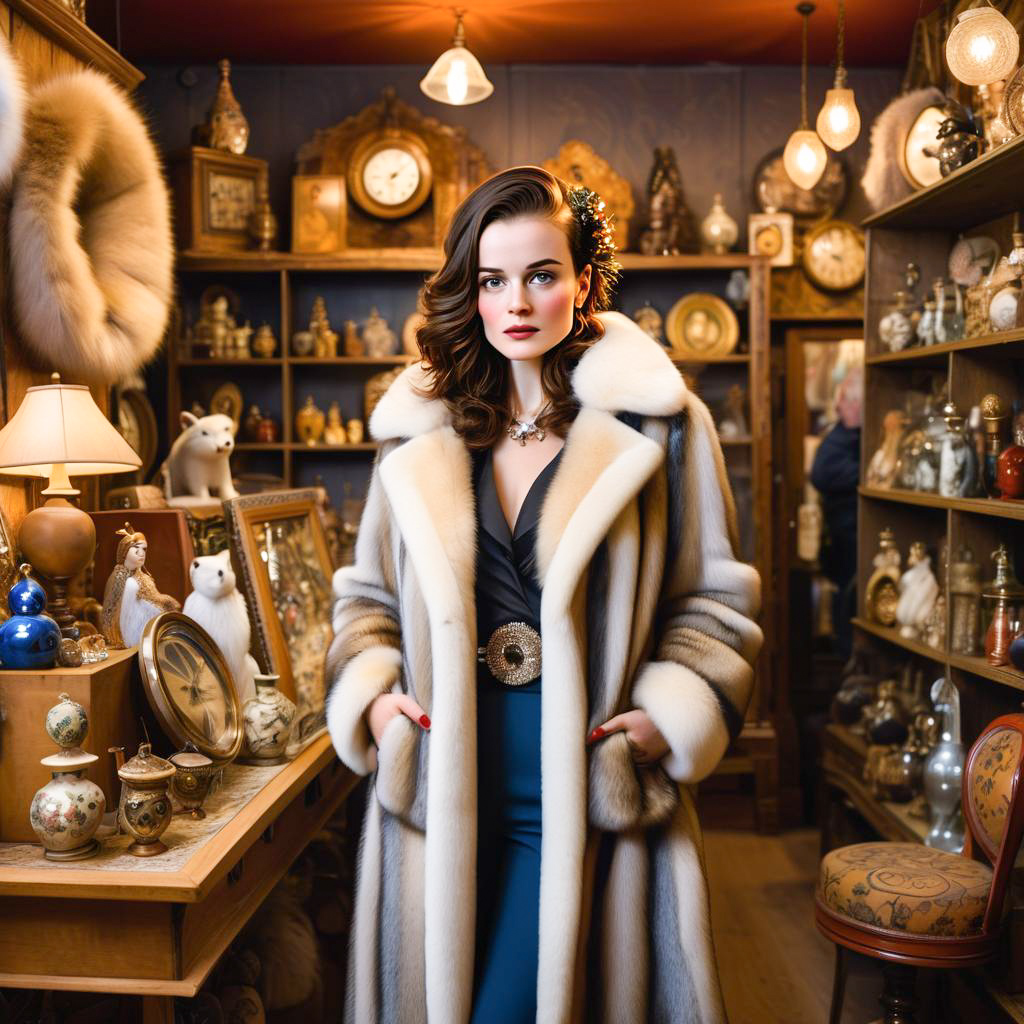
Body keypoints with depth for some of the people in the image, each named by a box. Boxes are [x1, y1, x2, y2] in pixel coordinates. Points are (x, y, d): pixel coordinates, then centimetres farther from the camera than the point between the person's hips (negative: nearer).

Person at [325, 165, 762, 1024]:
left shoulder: (660, 425, -2)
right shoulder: (421, 431, 6)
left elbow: (712, 602, 2)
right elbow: (370, 595, 14)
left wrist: (672, 713, -12)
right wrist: (368, 690, -2)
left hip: (582, 788, -3)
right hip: (444, 785, 3)